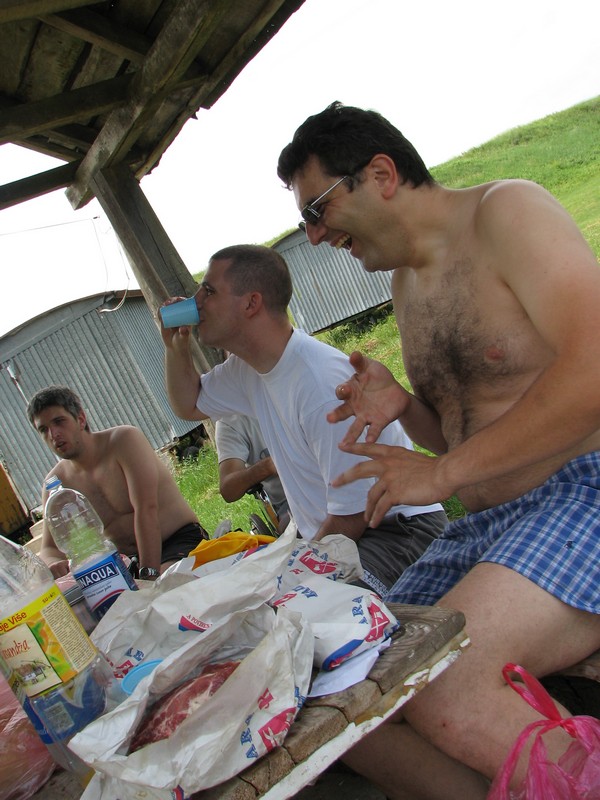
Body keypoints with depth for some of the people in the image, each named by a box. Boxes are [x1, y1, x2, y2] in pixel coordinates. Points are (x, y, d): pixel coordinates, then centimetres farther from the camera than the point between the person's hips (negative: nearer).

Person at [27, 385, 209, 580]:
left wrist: (150, 573, -30)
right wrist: (55, 564, -21)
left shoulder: (125, 439, -10)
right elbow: (49, 549, 6)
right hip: (131, 564, 7)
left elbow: (146, 508, -21)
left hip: (182, 540, -7)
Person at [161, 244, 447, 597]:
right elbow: (190, 405, 23)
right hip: (329, 537, 8)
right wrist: (176, 346, 5)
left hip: (398, 528, -8)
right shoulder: (248, 368, 2)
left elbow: (351, 517, -23)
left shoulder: (322, 383, -27)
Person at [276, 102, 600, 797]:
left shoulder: (505, 211, -6)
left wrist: (442, 473, -15)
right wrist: (402, 404, 1)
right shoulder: (404, 282, 17)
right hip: (485, 525, 8)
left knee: (441, 684, -31)